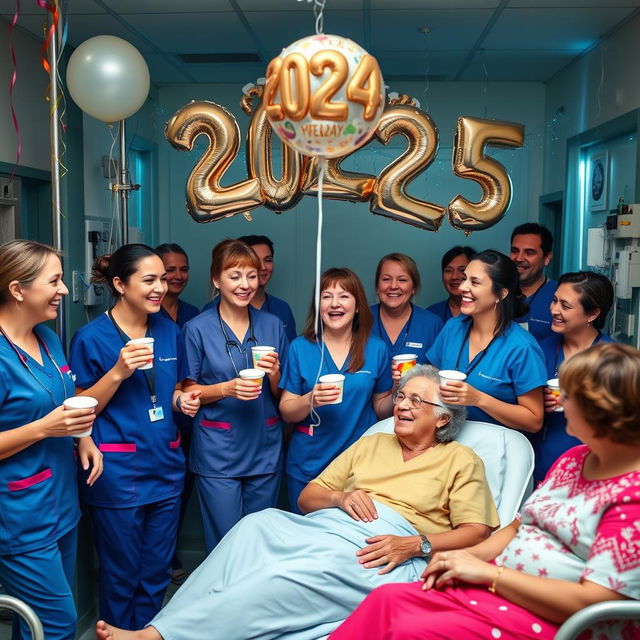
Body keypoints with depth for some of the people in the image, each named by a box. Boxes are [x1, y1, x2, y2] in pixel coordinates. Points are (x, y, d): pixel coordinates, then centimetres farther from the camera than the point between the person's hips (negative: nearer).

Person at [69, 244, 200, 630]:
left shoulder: (168, 330, 6)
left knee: (157, 574, 17)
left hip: (165, 468, 5)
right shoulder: (91, 338, -11)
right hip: (118, 473, -5)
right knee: (122, 576, 11)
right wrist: (118, 372, -22)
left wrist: (183, 400, -4)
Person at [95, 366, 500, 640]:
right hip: (331, 525, 5)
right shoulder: (370, 445, 27)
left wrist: (414, 545, -14)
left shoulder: (461, 460, 15)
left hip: (386, 551, -4)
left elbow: (476, 531, 2)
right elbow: (306, 499, 21)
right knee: (259, 525, -29)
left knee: (295, 574, -33)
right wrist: (339, 496, -1)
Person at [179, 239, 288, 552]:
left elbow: (282, 395, 10)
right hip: (218, 452, -3)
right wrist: (227, 388, -19)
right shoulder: (197, 329, -4)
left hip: (265, 449, 3)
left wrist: (274, 374, -13)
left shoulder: (272, 325, 5)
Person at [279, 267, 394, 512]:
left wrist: (398, 392, -12)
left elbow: (381, 409, 6)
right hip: (308, 466, 0)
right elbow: (287, 413, -3)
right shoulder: (300, 348, -3)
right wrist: (311, 400, -22)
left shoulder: (376, 349, -1)